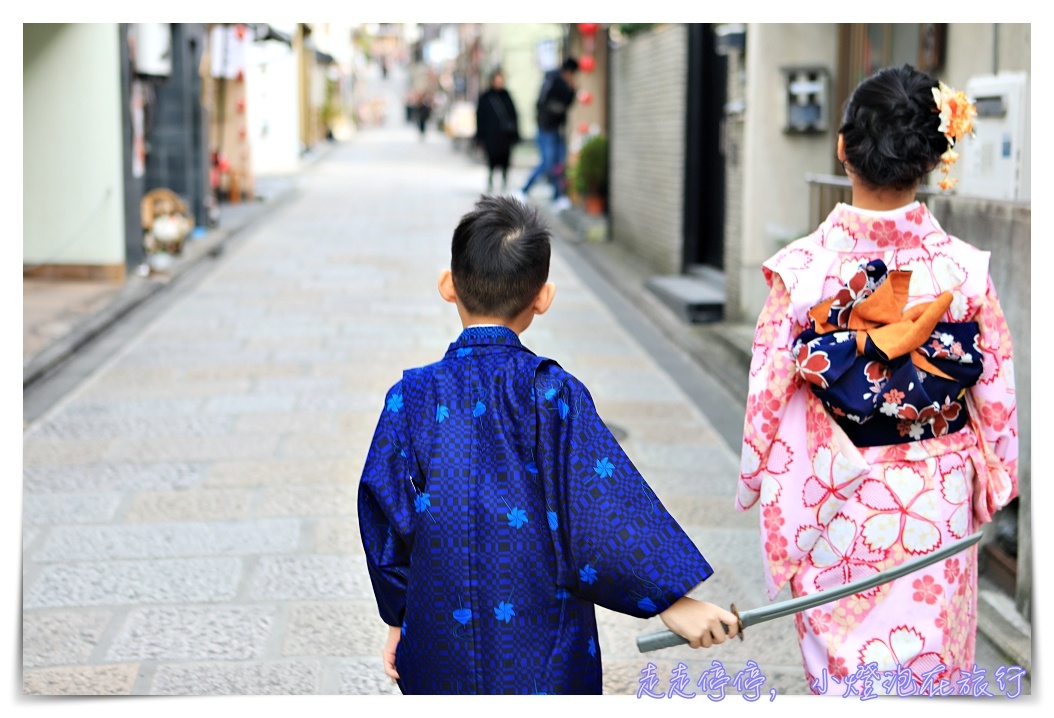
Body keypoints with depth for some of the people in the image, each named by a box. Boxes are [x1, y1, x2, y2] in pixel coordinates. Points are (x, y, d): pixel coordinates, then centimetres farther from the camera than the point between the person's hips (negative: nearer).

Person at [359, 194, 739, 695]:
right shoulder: (553, 394, -11)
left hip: (442, 645, 1)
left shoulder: (412, 397, -6)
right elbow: (607, 506, -12)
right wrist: (674, 599, -6)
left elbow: (386, 519, -2)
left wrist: (398, 619, 11)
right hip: (542, 650, -1)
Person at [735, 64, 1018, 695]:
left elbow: (768, 391, -10)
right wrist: (996, 483, 12)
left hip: (837, 501, 0)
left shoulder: (802, 269, -18)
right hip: (936, 502, 1)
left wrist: (757, 481, 7)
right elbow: (997, 394, -5)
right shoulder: (965, 270, -16)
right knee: (927, 656, 18)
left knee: (843, 660, 18)